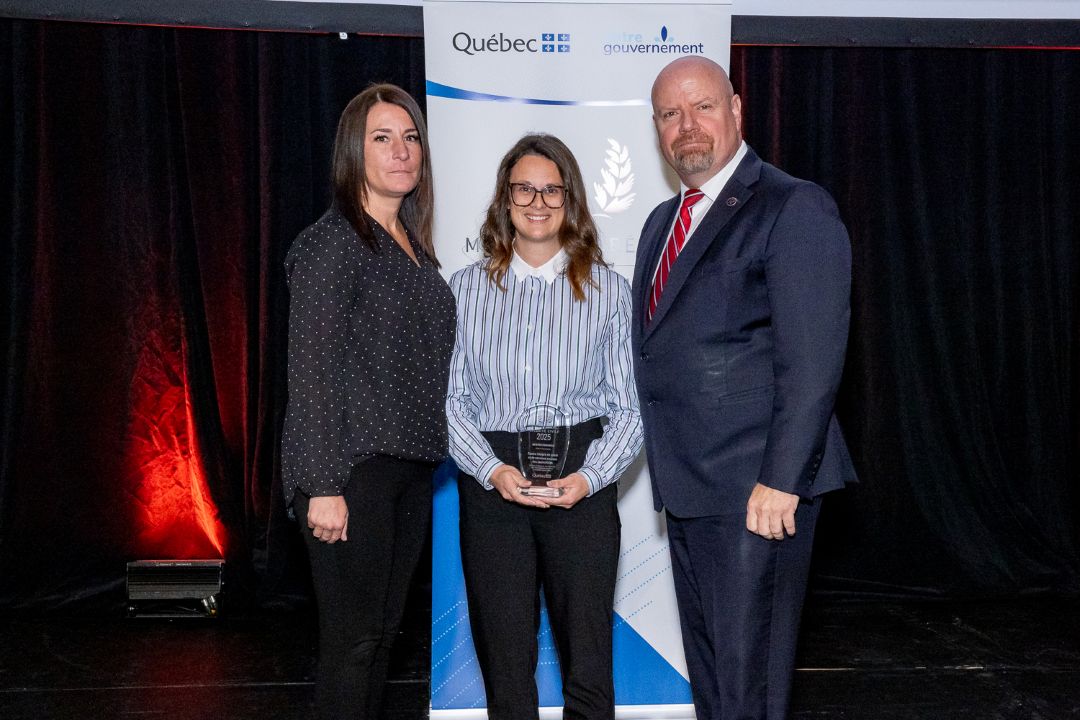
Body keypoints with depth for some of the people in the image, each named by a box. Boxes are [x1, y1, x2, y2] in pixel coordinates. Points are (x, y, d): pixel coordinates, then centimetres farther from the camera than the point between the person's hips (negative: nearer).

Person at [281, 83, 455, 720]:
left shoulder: (414, 246, 14)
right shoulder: (332, 243, -9)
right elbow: (310, 372, -13)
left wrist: (429, 462, 13)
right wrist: (323, 487, -17)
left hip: (412, 465, 7)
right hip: (355, 469, -7)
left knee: (383, 632, 14)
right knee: (352, 640, 0)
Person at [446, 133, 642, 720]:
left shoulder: (608, 289, 5)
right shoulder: (467, 288, 8)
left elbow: (629, 406, 3)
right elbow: (450, 398, 5)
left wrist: (589, 477, -12)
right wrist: (492, 470, -10)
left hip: (581, 485, -1)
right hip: (491, 483, 1)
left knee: (587, 668, 2)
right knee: (504, 659, 8)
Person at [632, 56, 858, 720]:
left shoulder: (794, 208, -10)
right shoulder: (663, 221, 16)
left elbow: (812, 361, -17)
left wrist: (780, 481, -20)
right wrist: (665, 462, 12)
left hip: (757, 490, -8)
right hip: (686, 484, 8)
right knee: (705, 661, 20)